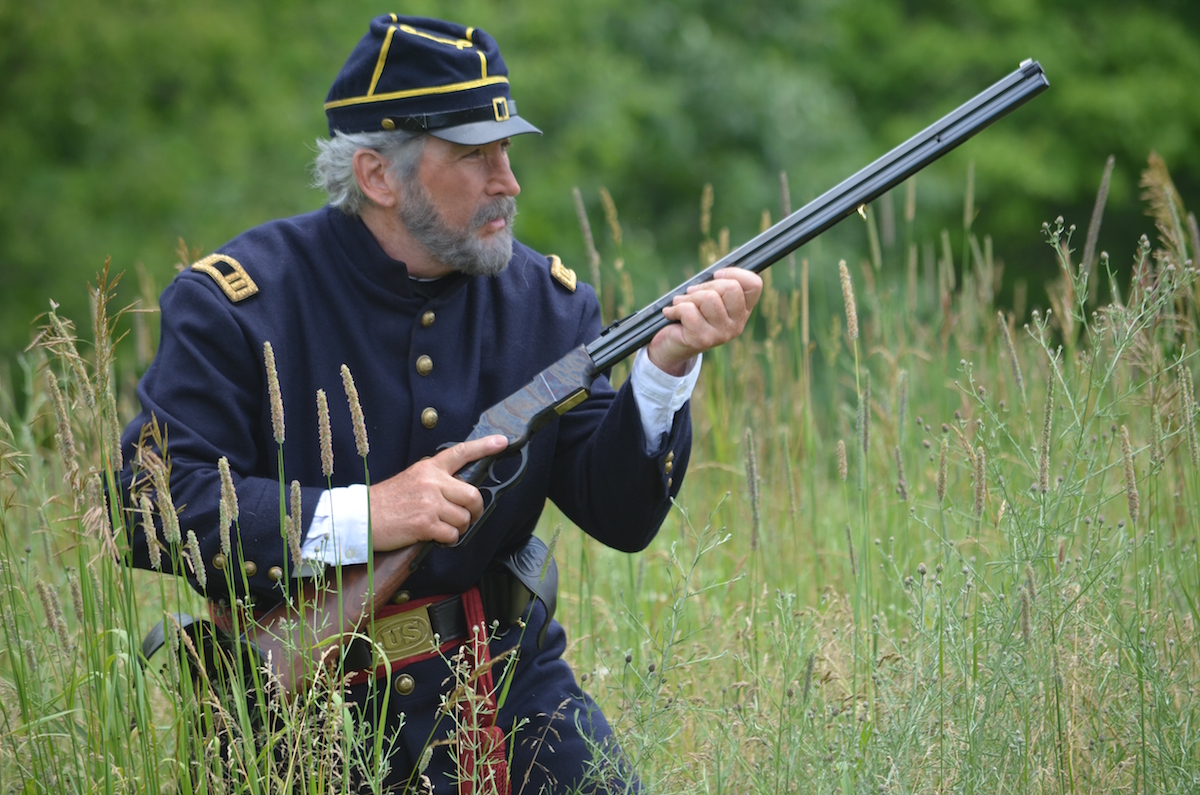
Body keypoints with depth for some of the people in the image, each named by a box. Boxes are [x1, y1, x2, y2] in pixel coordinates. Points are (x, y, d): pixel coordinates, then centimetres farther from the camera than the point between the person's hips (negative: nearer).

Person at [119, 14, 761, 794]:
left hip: (508, 679, 3)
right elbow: (147, 505, -17)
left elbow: (619, 516, -1)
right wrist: (358, 517, -23)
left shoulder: (544, 300, 3)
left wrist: (665, 370, -18)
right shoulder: (239, 301, -9)